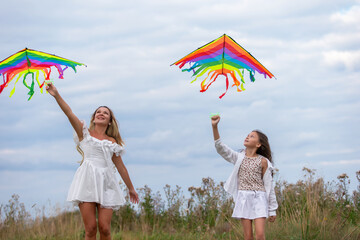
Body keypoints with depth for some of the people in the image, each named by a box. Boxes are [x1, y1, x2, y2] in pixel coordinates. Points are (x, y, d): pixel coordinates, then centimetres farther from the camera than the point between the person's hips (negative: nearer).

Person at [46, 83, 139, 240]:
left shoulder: (112, 142, 18)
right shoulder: (85, 133, 13)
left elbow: (120, 166, 23)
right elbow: (69, 113, -1)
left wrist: (131, 188, 26)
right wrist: (57, 96, -14)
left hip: (106, 183, 2)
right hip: (87, 181, -2)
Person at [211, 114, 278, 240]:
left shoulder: (263, 161, 2)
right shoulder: (239, 157, 9)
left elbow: (269, 185, 4)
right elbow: (221, 148, -3)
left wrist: (272, 210, 4)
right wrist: (215, 127, -15)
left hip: (259, 198, -2)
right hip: (243, 198, 2)